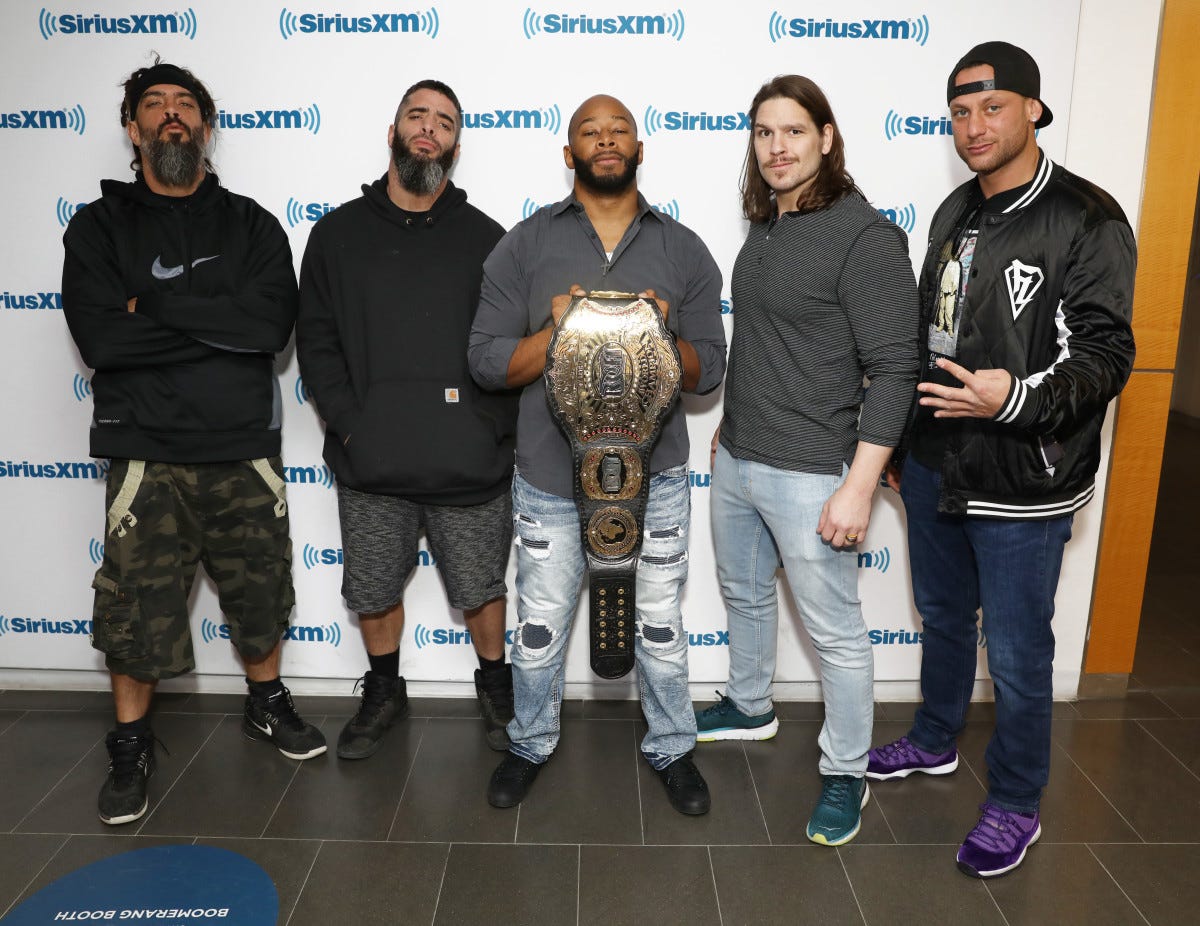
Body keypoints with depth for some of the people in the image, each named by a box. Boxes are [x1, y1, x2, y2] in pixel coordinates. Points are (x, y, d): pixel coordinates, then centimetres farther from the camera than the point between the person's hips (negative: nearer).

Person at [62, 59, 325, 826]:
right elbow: (100, 337, -13)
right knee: (136, 606, 4)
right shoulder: (99, 227, 3)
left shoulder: (251, 225, 5)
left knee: (261, 591, 14)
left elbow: (274, 322, -13)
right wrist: (218, 323, -13)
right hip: (146, 453, -1)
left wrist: (156, 305, -14)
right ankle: (132, 744, 26)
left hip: (245, 449, 2)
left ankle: (268, 704, 37)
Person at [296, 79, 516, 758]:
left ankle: (497, 686, 37)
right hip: (370, 465, 2)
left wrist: (492, 428, -10)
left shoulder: (485, 238, 3)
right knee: (373, 591, 15)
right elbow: (316, 340, 3)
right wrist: (349, 423, -9)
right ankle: (384, 693, 39)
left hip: (470, 465, -1)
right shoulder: (340, 232, 7)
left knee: (481, 587, 11)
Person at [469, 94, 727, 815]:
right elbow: (487, 362, -4)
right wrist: (556, 333, -20)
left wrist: (665, 338, -18)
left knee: (660, 624, 13)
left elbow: (710, 371, 2)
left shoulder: (684, 250, 4)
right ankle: (532, 743, 37)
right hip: (551, 477, 0)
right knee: (540, 625, 13)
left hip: (655, 476, 1)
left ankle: (672, 748, 36)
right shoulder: (525, 245, 1)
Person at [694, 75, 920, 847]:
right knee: (745, 595, 23)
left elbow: (894, 369, -17)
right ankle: (750, 708, 46)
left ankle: (846, 774, 25)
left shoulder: (864, 235, -14)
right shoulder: (765, 228, 9)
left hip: (809, 474, -8)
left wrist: (859, 488, -21)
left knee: (836, 631, 6)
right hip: (736, 462, 8)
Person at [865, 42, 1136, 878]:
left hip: (1022, 488, -6)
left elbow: (1106, 357, -16)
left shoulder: (1086, 219, -13)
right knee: (942, 617, 23)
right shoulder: (956, 214, 9)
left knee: (1017, 652, 7)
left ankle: (1016, 806, 29)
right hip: (935, 470, 7)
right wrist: (905, 440, 16)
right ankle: (934, 743, 45)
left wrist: (1015, 398, -33)